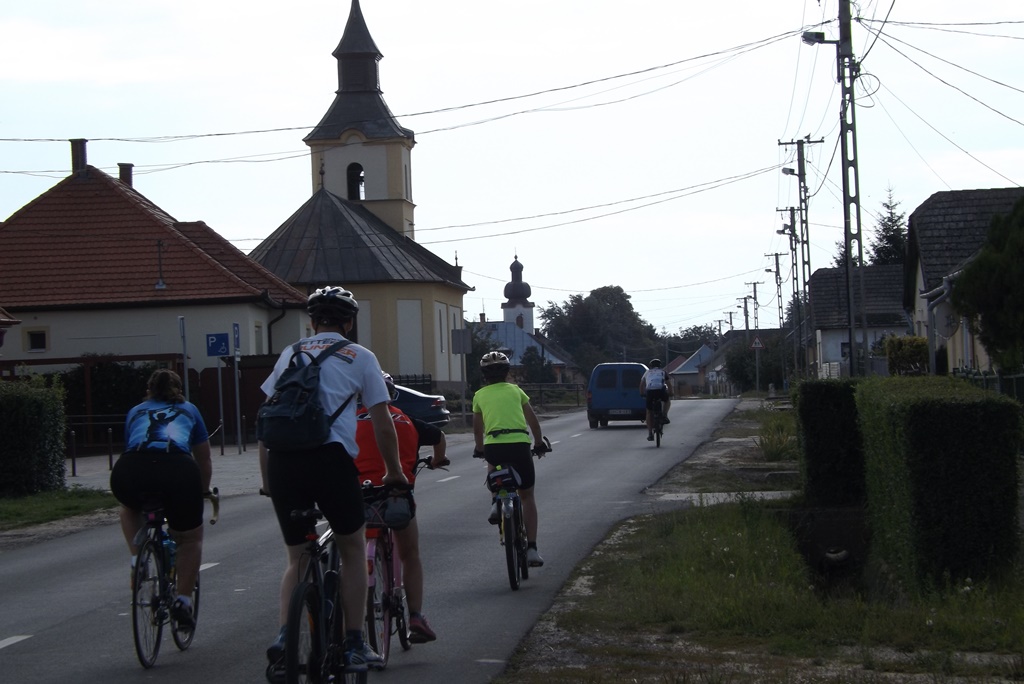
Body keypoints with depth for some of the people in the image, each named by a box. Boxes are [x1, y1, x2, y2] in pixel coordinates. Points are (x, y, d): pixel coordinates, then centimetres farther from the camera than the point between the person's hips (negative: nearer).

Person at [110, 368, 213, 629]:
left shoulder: (135, 412, 33)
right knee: (190, 538, 22)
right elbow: (204, 460, 39)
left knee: (130, 508, 37)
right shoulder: (188, 411, 31)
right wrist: (203, 492, 56)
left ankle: (137, 559, 19)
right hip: (178, 469, -1)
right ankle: (183, 601, 11)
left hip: (131, 471, 1)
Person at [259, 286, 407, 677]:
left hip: (283, 461, 3)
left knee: (297, 559, 17)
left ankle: (283, 641, -2)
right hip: (331, 458, -3)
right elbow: (383, 426, 12)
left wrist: (267, 480, 25)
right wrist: (394, 472, 25)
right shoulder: (360, 358, 14)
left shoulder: (290, 354, 22)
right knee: (353, 549, 17)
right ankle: (354, 647, 14)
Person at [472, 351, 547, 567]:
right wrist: (539, 444, 39)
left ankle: (496, 502, 12)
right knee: (527, 496, 14)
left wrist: (480, 450, 44)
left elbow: (477, 429, 27)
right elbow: (533, 421, 25)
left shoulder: (480, 395, 18)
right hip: (520, 444, 0)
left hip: (494, 446, 0)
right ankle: (531, 548, 4)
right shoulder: (515, 390, 19)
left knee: (493, 465, 38)